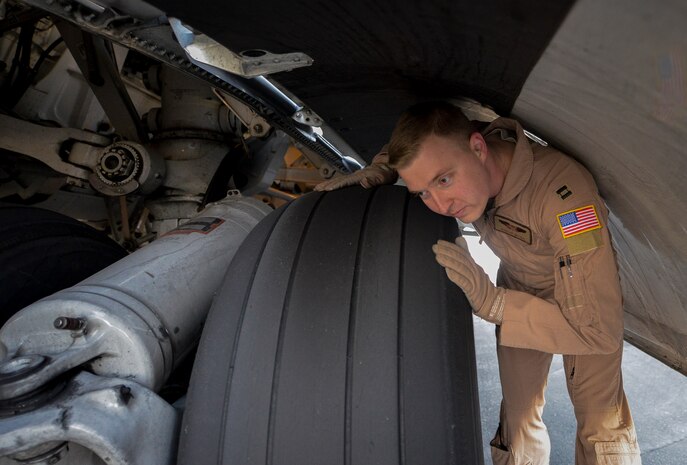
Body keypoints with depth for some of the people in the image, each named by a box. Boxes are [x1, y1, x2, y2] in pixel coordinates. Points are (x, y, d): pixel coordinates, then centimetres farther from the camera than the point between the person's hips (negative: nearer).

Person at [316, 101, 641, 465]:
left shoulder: (562, 193, -43)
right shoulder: (451, 155, -26)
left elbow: (599, 331, -40)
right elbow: (408, 149, 1)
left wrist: (490, 301, -48)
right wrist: (378, 169, -22)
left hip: (586, 288, -3)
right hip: (518, 288, 4)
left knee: (599, 412, -8)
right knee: (518, 411, 4)